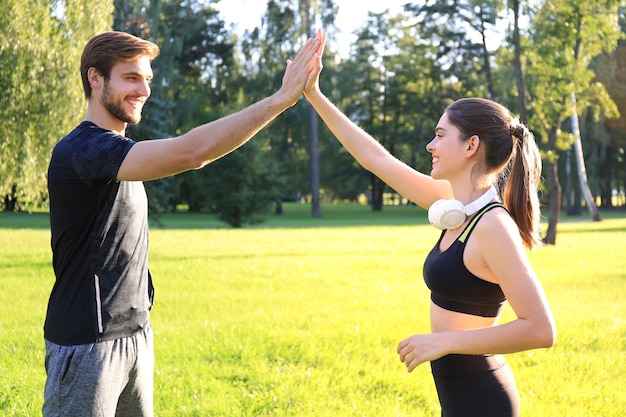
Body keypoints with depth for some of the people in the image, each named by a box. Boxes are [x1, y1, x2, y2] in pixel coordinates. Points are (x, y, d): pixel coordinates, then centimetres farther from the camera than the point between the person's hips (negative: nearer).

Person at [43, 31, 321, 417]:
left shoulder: (114, 149, 14)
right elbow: (190, 152, -31)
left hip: (136, 333, 9)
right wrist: (280, 99, -29)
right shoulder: (81, 149, -19)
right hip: (88, 344, -9)